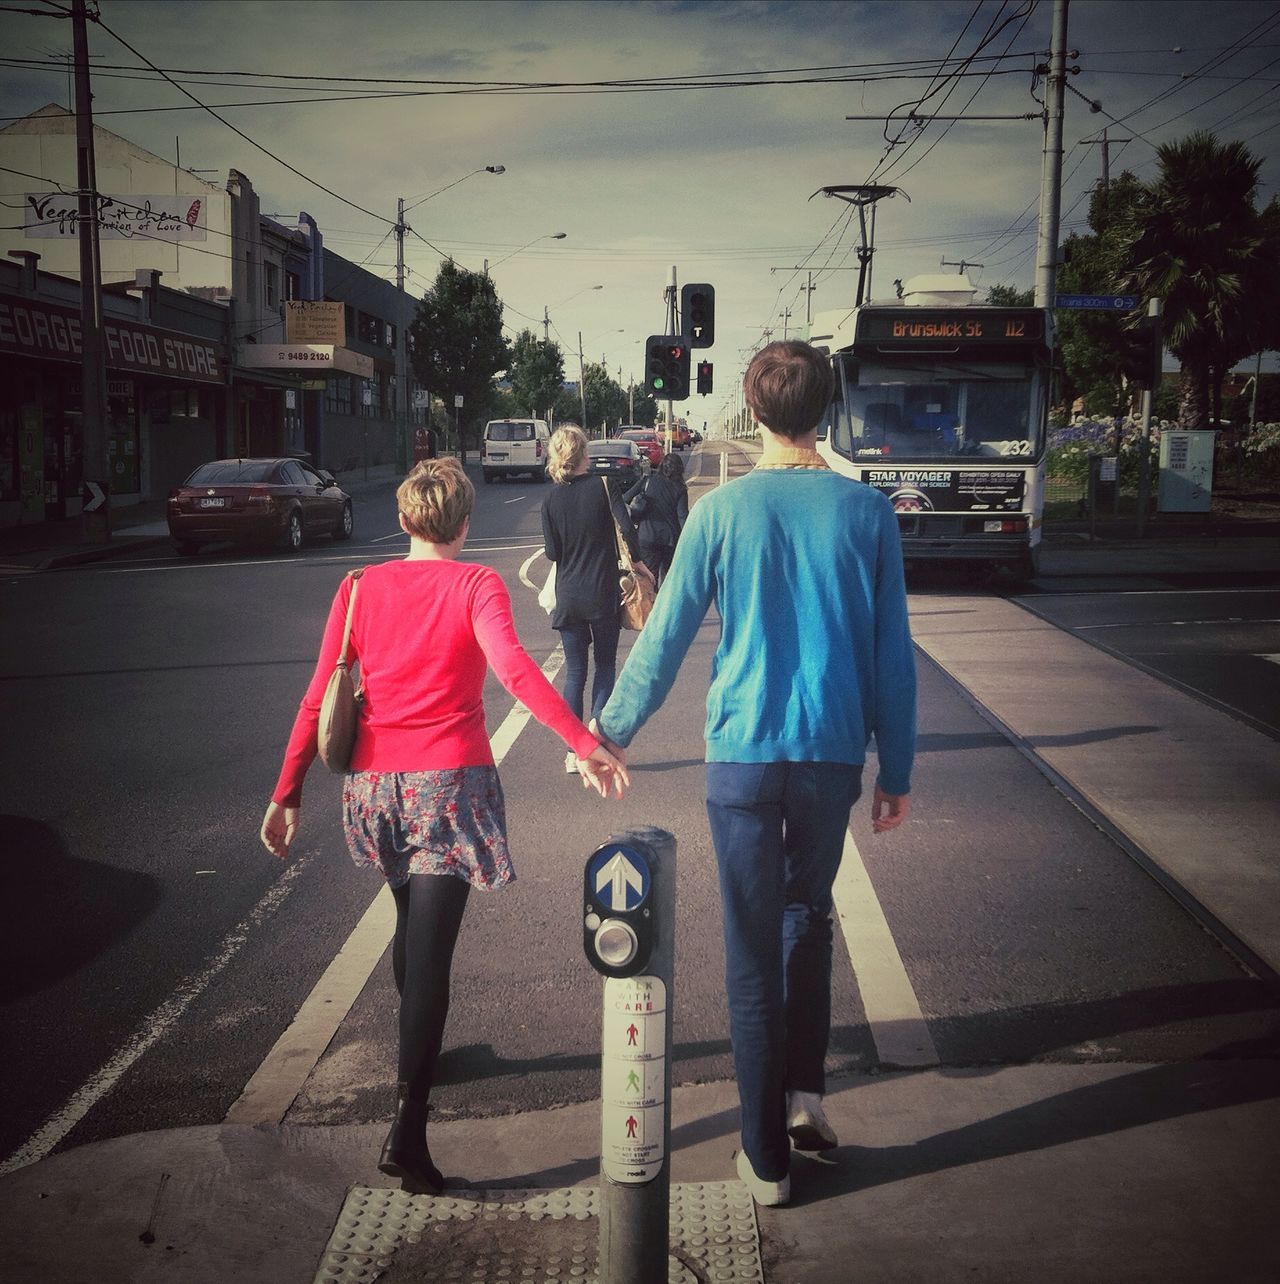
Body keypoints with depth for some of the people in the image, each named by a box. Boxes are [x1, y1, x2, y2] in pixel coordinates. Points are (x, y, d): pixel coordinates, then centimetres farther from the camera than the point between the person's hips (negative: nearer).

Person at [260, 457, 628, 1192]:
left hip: (376, 785, 5)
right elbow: (513, 668, -21)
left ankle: (421, 1054, 48)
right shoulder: (476, 585, -4)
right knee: (431, 947, -4)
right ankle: (408, 1130, -9)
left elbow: (319, 697, 2)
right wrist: (586, 744, -26)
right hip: (449, 783, -4)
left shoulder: (360, 588, 6)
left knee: (412, 924, 26)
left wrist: (289, 793, 5)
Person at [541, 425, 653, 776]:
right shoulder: (602, 486, -7)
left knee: (574, 672, 9)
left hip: (568, 597, 2)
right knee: (605, 668, 10)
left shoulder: (551, 500, -1)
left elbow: (552, 553, -2)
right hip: (603, 595, -2)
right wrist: (638, 561, -2)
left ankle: (573, 752, 9)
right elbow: (626, 527, -16)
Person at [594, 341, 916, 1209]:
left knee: (752, 948, 7)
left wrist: (612, 732, 11)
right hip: (834, 750, 2)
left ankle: (768, 1156, 15)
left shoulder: (723, 509, -5)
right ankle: (807, 1091, 20)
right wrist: (897, 769, 10)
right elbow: (892, 652, 1)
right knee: (809, 915, 26)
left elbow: (665, 637, -1)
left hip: (743, 751, -1)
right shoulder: (867, 512, -1)